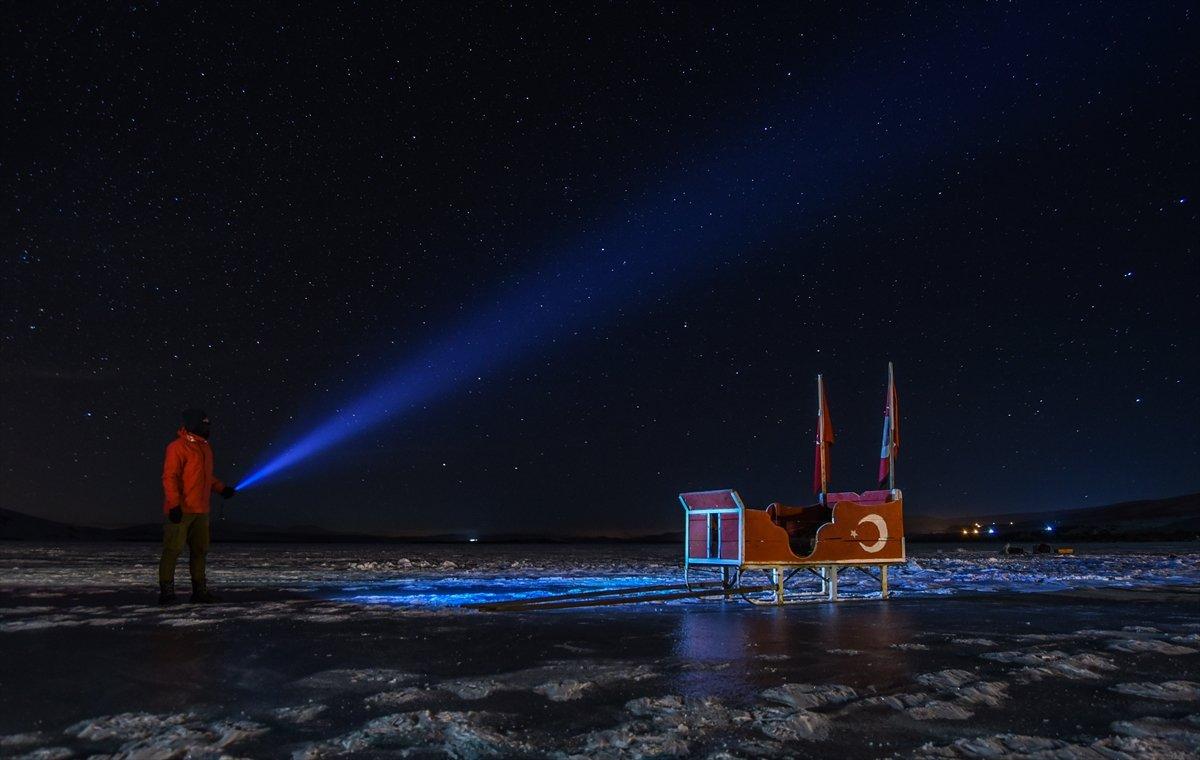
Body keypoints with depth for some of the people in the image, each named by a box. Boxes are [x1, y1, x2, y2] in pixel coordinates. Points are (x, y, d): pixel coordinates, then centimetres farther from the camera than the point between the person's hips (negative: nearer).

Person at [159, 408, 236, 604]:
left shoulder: (204, 447, 16)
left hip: (200, 510, 9)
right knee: (173, 550, -4)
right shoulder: (178, 447, -11)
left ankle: (200, 590, 18)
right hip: (180, 511, -8)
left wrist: (221, 488, 14)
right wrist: (174, 504, -21)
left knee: (200, 550, 11)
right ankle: (166, 592, 3)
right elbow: (169, 477, -15)